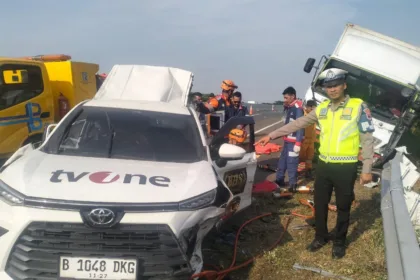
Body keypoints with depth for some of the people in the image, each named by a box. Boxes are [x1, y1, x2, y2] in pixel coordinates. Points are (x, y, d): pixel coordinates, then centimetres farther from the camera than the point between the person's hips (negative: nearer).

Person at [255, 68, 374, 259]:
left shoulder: (358, 107, -8)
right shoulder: (322, 109, 4)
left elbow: (367, 139, -7)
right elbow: (297, 124, 9)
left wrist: (367, 169, -9)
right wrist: (271, 135, 8)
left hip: (346, 167, -4)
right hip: (324, 165, 4)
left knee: (343, 207, 11)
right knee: (320, 204, 15)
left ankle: (339, 242, 30)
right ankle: (321, 237, 35)